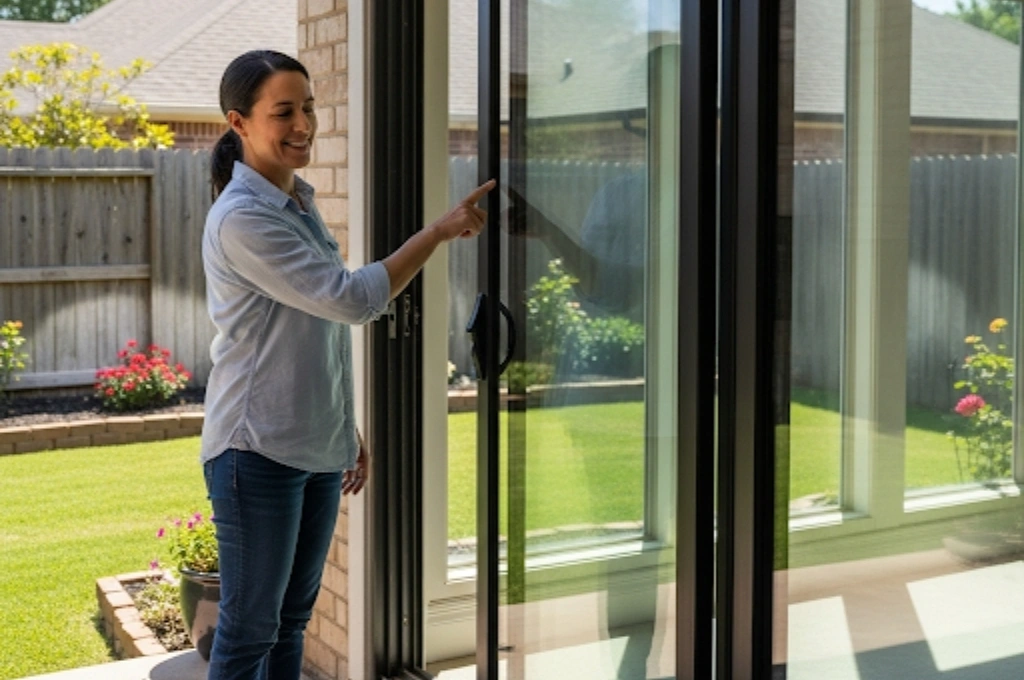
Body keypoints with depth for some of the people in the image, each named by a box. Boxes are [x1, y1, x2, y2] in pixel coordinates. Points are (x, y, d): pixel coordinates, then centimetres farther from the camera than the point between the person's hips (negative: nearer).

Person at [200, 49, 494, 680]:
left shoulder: (300, 202, 11)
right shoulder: (241, 218, -17)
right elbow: (352, 299, -22)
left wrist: (348, 431, 20)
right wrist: (442, 229, -20)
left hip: (318, 448, 9)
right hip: (259, 450, -9)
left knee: (293, 617, 17)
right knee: (250, 628, 2)